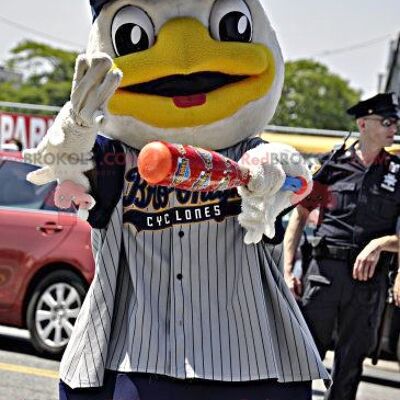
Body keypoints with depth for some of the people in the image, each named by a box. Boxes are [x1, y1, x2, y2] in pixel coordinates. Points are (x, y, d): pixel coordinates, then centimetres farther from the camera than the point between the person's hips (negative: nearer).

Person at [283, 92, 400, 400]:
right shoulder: (332, 165, 5)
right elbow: (300, 216, 8)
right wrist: (288, 270, 1)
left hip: (368, 278, 1)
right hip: (324, 269, -1)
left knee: (350, 364, 9)